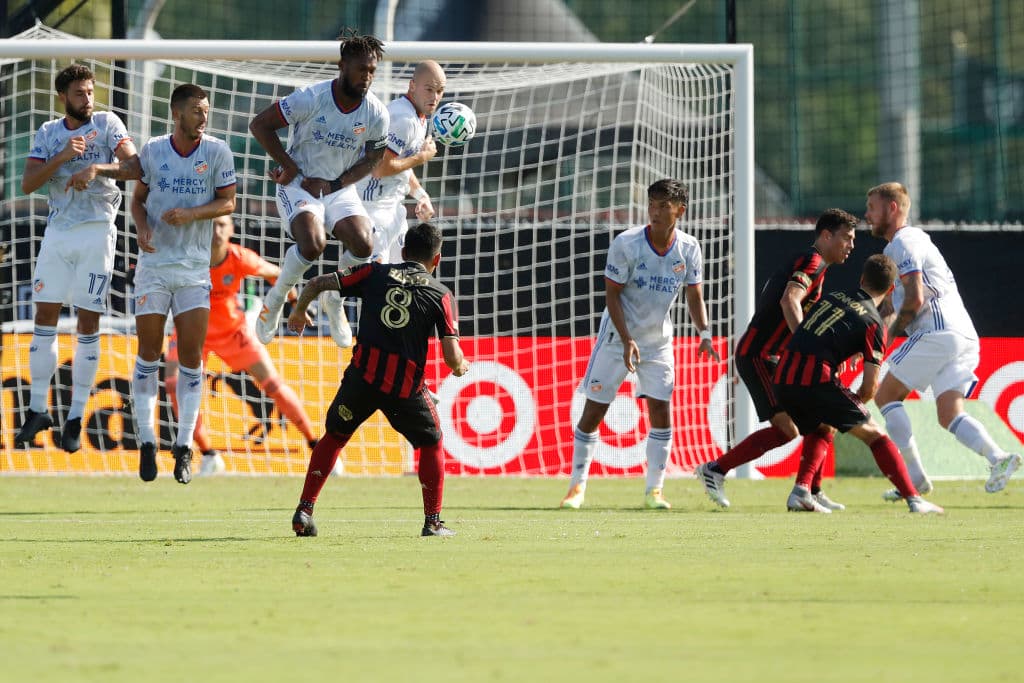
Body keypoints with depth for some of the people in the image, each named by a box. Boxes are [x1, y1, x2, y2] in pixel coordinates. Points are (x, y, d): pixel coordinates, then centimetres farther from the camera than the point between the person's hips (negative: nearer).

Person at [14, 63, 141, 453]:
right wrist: (62, 157, -15)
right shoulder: (48, 133, 7)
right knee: (44, 318, 2)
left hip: (96, 232, -3)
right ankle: (37, 410, 10)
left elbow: (134, 167, -13)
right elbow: (28, 184, -2)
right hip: (57, 232, 3)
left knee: (88, 323, -2)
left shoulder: (107, 124, -1)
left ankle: (76, 418, 2)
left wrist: (96, 168, -28)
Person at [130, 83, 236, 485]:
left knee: (191, 355, -3)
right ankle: (146, 442, 10)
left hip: (195, 266, -1)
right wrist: (141, 226, -9)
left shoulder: (216, 151, -2)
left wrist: (190, 215, -18)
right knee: (149, 353, 2)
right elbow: (138, 198, 11)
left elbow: (228, 202, -2)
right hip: (154, 262, 1)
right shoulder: (152, 151, 1)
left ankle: (184, 447, 5)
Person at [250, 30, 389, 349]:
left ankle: (334, 299, 10)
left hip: (340, 189, 4)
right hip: (299, 185, -4)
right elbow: (259, 125, -13)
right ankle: (276, 299, -1)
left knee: (363, 245, -20)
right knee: (313, 244, -29)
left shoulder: (376, 114, -9)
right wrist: (290, 167, -14)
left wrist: (334, 184, -8)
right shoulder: (310, 98, -20)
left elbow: (372, 159, 5)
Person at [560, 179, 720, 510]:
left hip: (658, 342, 3)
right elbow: (612, 294, -13)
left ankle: (654, 489, 3)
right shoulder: (626, 244, -18)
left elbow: (694, 296, 3)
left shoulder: (688, 249, -7)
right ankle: (577, 485, 10)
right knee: (593, 411, -2)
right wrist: (627, 340, -21)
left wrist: (705, 333, -13)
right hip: (617, 338, -3)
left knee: (661, 411, -6)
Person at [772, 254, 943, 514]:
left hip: (783, 378, 6)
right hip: (816, 381, -6)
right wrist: (856, 401, 22)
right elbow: (870, 386, -1)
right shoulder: (874, 323, 3)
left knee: (820, 430, 31)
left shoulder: (831, 298, 21)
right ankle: (914, 499, -1)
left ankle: (800, 492, 13)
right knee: (874, 434, 6)